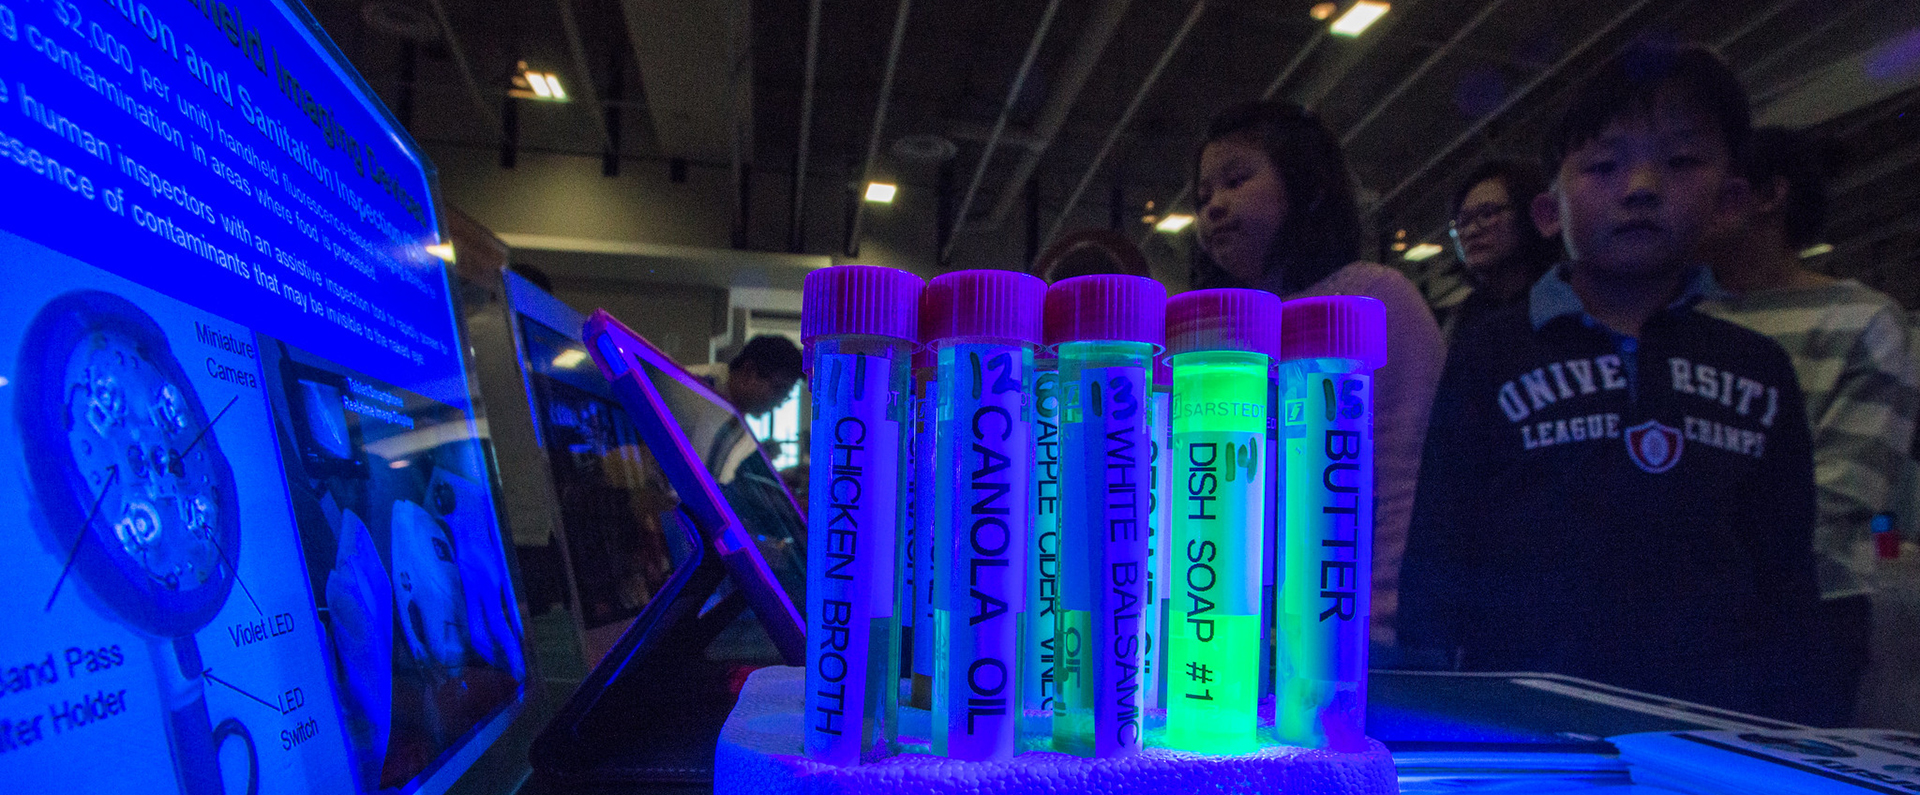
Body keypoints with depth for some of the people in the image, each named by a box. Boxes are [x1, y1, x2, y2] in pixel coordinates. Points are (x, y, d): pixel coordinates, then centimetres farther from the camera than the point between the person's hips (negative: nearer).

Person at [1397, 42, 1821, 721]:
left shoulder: (1760, 371, 11)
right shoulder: (1492, 357, 0)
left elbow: (1785, 578, 14)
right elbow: (1438, 559, -1)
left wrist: (1777, 723, 8)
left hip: (1715, 723, 3)